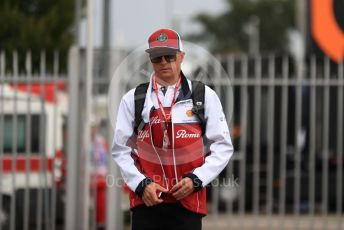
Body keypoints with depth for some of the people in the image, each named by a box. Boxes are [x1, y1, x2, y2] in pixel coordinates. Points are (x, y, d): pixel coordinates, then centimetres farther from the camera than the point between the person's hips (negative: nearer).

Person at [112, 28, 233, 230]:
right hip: (147, 200, 1)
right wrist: (141, 184, -8)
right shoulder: (133, 99, 6)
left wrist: (196, 179, -9)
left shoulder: (204, 96, 5)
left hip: (188, 200, -1)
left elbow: (223, 147, 4)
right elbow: (121, 149, 7)